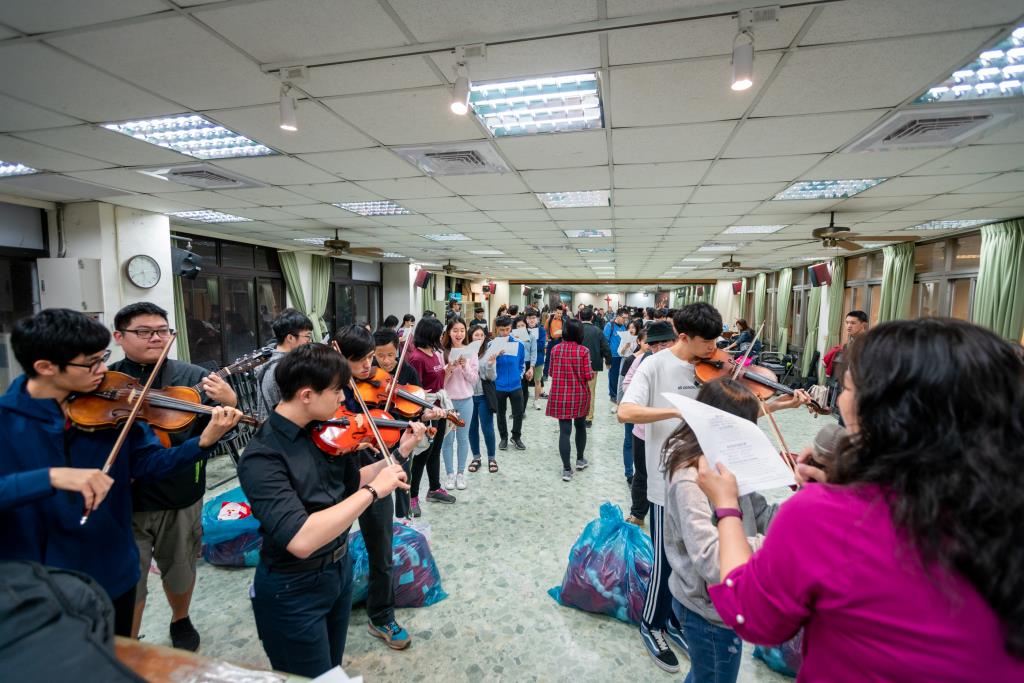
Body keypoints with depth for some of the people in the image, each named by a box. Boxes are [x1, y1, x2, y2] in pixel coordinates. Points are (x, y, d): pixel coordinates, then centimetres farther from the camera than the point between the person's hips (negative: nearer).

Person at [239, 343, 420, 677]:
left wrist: (400, 452, -4)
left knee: (331, 670, 28)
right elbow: (301, 541, -39)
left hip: (339, 569, 7)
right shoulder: (262, 456, -28)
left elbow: (353, 482, 7)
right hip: (294, 590, -7)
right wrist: (373, 492, -35)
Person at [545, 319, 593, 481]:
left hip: (560, 396, 1)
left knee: (564, 430, 2)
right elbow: (588, 376, -11)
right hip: (579, 395, -1)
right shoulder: (583, 350, -11)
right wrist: (592, 372, 10)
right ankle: (580, 460, 35)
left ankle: (567, 469, 2)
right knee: (580, 426, 21)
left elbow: (551, 372, 5)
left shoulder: (556, 349, -3)